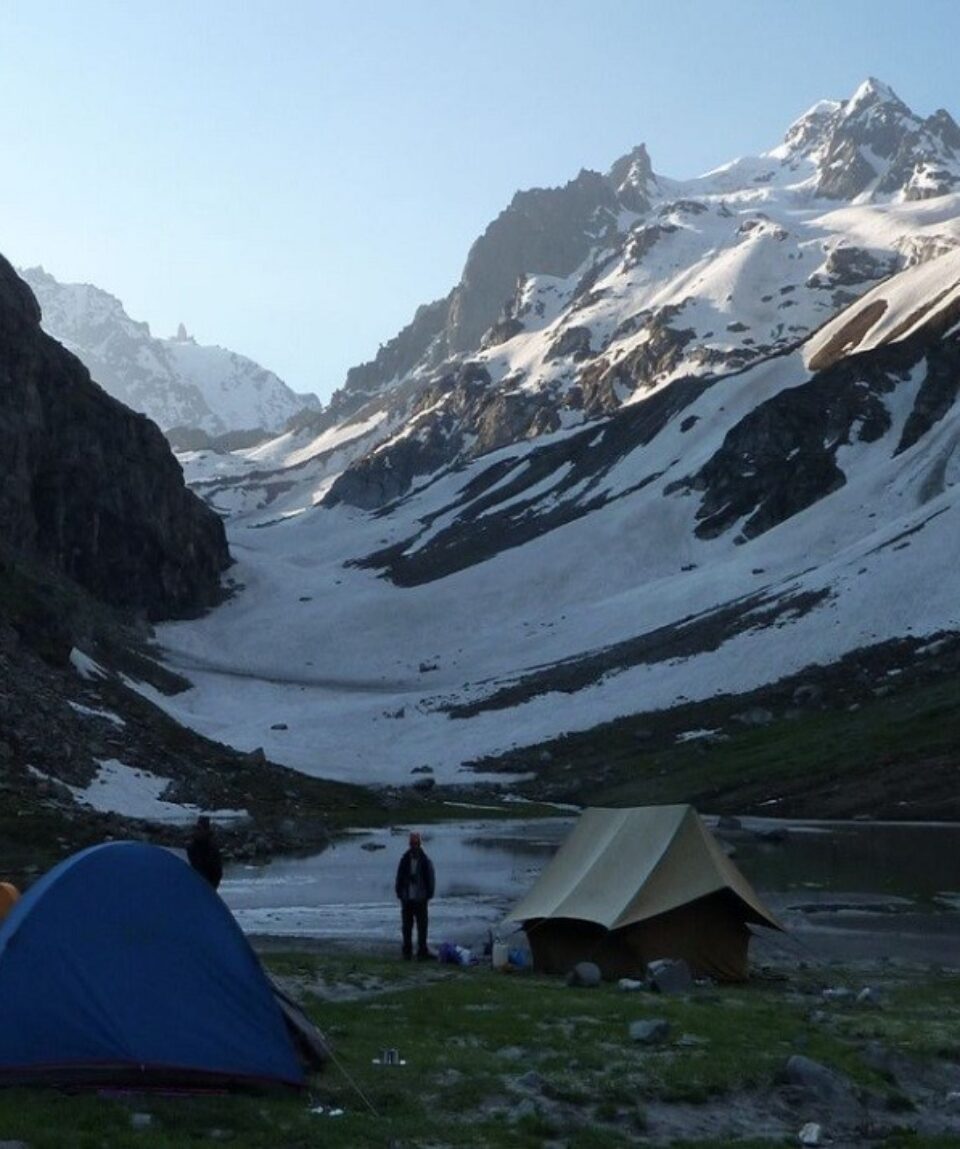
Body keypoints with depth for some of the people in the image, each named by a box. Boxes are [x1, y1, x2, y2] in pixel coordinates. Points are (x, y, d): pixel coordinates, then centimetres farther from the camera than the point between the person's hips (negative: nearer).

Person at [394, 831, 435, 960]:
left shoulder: (426, 862, -1)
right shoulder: (404, 860, 5)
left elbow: (430, 880, 1)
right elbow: (399, 878, 9)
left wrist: (428, 896, -4)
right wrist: (400, 894, 2)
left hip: (420, 900, -2)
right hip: (407, 899, 2)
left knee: (422, 927, -1)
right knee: (406, 927, 8)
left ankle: (422, 952, 4)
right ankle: (407, 952, 15)